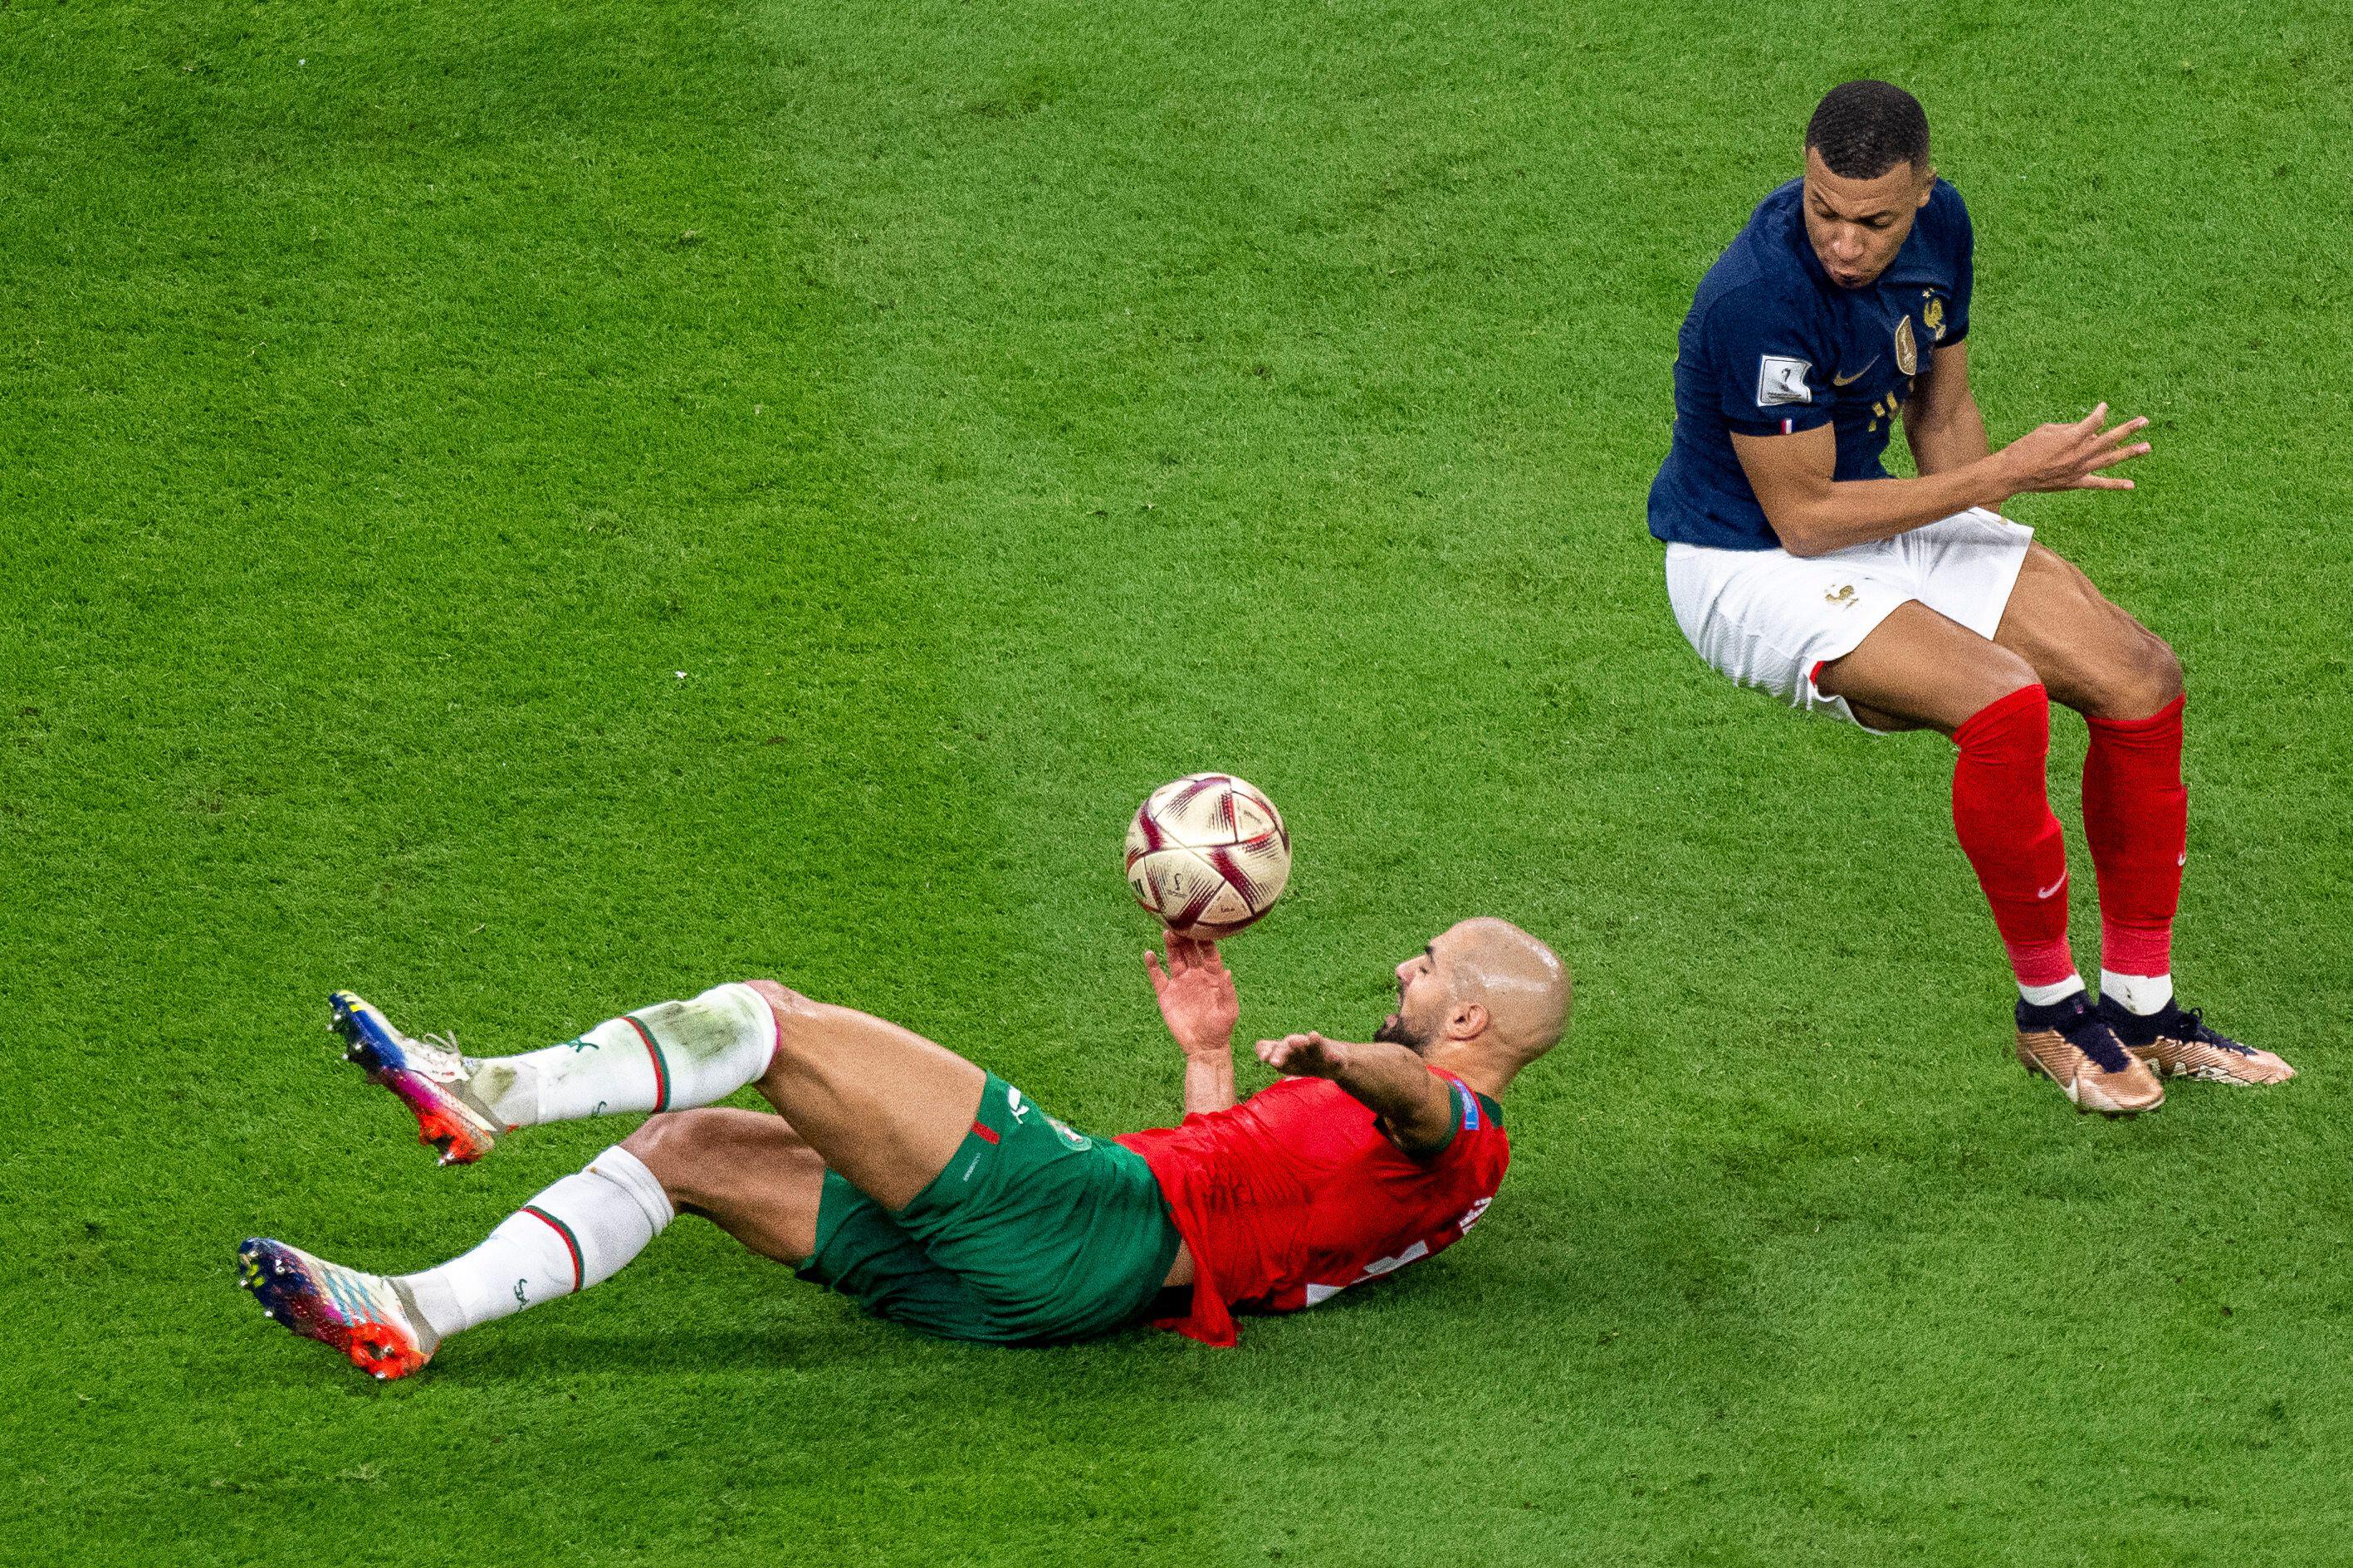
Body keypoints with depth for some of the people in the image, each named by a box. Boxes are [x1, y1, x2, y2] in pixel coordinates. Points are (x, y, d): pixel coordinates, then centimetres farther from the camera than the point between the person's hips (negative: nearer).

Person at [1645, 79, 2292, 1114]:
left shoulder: (1937, 225, -7)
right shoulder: (1760, 301, -32)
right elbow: (1802, 520, -24)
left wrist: (2004, 587, 7)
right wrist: (2009, 475, -21)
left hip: (1879, 521, 8)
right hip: (1749, 565, -8)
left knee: (2141, 679, -4)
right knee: (2003, 703, -30)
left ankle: (2140, 1007, 9)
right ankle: (2047, 1008, -9)